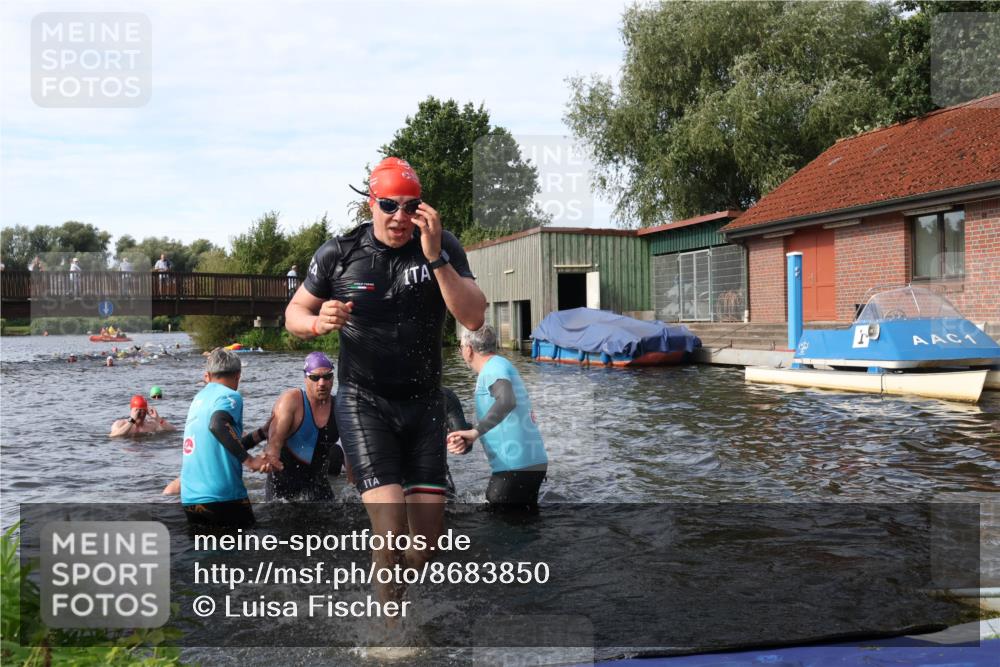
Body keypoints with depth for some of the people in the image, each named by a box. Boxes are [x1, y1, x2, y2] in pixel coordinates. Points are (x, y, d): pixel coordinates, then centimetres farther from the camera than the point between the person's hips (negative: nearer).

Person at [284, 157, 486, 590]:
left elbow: (473, 319, -14)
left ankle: (393, 591, 34)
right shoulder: (339, 254, -5)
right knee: (391, 528, -15)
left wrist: (435, 257, -24)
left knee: (429, 534, 4)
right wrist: (318, 323, -18)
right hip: (363, 401, -2)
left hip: (423, 401, 3)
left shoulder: (444, 248, -4)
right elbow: (294, 313, 5)